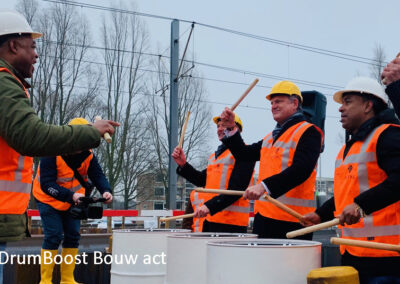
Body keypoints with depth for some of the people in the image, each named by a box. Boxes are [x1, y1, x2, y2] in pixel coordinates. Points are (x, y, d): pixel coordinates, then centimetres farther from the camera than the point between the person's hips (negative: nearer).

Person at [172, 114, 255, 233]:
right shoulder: (215, 155, 23)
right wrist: (183, 165, 7)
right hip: (210, 219, 8)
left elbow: (236, 189, -16)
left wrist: (210, 206, -24)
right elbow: (202, 179, 21)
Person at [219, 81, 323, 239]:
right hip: (263, 215, 8)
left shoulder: (309, 132, -7)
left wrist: (265, 186, -30)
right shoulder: (271, 137, 21)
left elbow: (301, 169, -21)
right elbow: (244, 154, 24)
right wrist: (231, 128, 11)